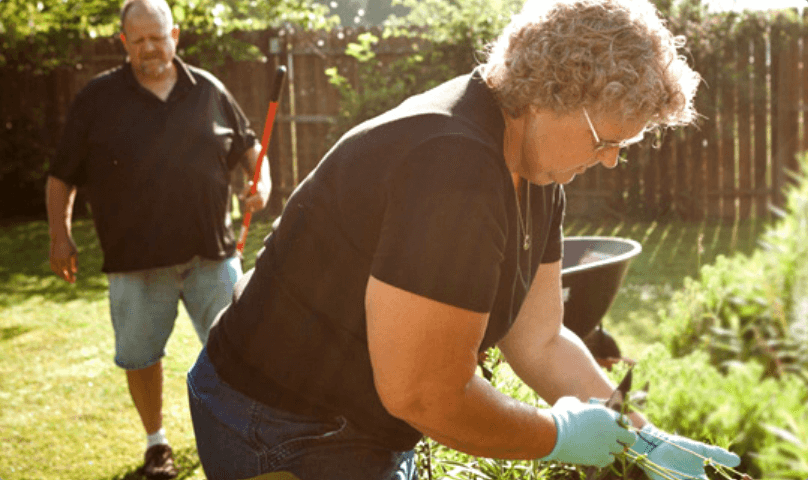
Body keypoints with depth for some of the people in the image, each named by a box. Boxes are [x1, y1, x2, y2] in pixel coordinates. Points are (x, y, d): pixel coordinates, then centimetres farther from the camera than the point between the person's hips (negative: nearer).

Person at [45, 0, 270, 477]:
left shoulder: (209, 90, 6)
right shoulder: (98, 98, 1)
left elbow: (249, 145, 18)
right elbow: (62, 175, 4)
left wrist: (262, 183, -1)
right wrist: (60, 236, -3)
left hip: (212, 252, 1)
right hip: (135, 259, -1)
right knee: (141, 355, 9)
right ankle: (156, 441, 31)